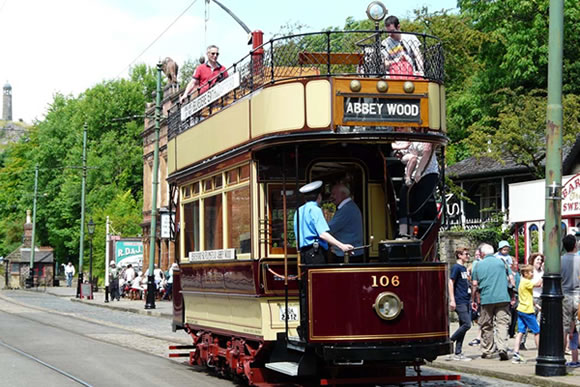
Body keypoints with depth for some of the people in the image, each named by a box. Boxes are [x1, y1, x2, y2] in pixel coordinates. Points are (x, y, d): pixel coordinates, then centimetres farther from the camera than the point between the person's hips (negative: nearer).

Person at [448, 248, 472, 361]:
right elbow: (451, 283, -13)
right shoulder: (456, 267, -9)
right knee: (467, 324, -14)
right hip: (459, 302, -9)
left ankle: (458, 353, 10)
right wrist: (452, 300, -19)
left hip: (466, 301, 9)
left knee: (463, 326, 7)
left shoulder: (464, 268, 17)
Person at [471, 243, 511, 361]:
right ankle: (502, 348, -17)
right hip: (503, 298, 0)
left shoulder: (479, 265, 5)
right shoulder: (501, 262, 6)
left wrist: (473, 300, 16)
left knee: (486, 326, 10)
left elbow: (474, 284, 6)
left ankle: (487, 351, 16)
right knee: (502, 323, -2)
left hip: (486, 299, 0)